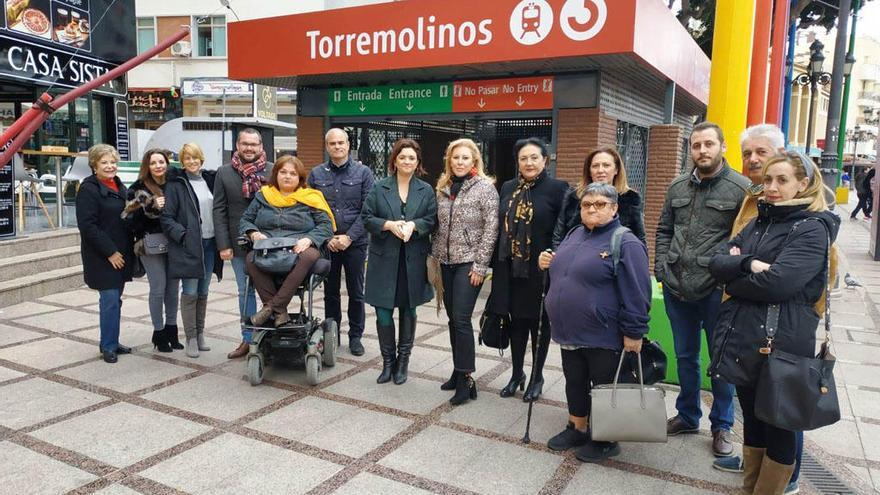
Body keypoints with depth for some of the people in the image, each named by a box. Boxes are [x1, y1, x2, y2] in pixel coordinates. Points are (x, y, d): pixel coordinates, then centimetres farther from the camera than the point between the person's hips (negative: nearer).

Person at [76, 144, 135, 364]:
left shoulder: (119, 186, 14)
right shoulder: (89, 189, -10)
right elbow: (87, 226, -16)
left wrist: (127, 251, 13)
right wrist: (110, 252, -17)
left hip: (121, 254, 7)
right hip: (102, 257, -7)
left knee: (115, 300, 12)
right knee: (110, 300, -6)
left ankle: (112, 342, 22)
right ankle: (108, 346, 6)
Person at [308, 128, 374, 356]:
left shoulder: (363, 172, 0)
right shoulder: (316, 174, 5)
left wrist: (349, 237, -13)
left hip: (355, 242, -1)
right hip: (326, 243, 2)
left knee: (356, 292, 7)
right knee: (330, 292, 11)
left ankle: (355, 336, 20)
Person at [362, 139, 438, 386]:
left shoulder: (426, 191, 5)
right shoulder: (379, 188, 3)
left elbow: (432, 221, 1)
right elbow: (367, 218, 1)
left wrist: (414, 225, -17)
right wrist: (389, 225, -16)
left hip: (413, 261, 1)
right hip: (384, 259, 0)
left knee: (408, 310, 10)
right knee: (383, 312, 0)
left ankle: (403, 360, 25)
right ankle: (388, 361, 17)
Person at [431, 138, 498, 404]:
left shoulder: (485, 187, -7)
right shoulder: (443, 187, 11)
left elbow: (490, 229, -11)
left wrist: (480, 265, -14)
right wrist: (435, 255, 10)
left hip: (469, 262, -6)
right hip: (446, 262, 6)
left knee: (461, 319, -9)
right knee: (452, 319, 11)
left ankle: (464, 379, 0)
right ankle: (458, 370, 23)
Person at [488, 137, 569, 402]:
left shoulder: (557, 188, -6)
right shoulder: (508, 188, 9)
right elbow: (501, 227, 10)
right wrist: (496, 264, 8)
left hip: (541, 270, -4)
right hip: (511, 269, 4)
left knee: (539, 323, 10)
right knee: (516, 321, 14)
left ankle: (537, 377, 26)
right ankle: (516, 374, 29)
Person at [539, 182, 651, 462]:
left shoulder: (626, 244, -15)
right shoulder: (574, 235, 10)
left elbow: (636, 294, -17)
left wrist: (633, 333, -18)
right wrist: (547, 262, 6)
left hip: (602, 337, -7)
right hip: (569, 333, 7)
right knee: (575, 382, 19)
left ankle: (606, 440, 25)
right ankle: (577, 429, 36)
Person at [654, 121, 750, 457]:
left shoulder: (741, 188, -8)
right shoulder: (678, 187, 9)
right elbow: (664, 231, 14)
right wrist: (662, 270, 4)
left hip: (716, 291, -4)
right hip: (677, 290, 5)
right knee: (685, 357, 17)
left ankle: (722, 426, 28)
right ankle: (687, 416, 35)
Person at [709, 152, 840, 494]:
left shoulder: (811, 229, -10)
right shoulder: (758, 223, 12)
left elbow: (776, 283, -23)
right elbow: (716, 262, 2)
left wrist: (734, 280, -7)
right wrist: (748, 264, -17)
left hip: (779, 344, -7)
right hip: (742, 338, 7)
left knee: (778, 425, 10)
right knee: (751, 419, 19)